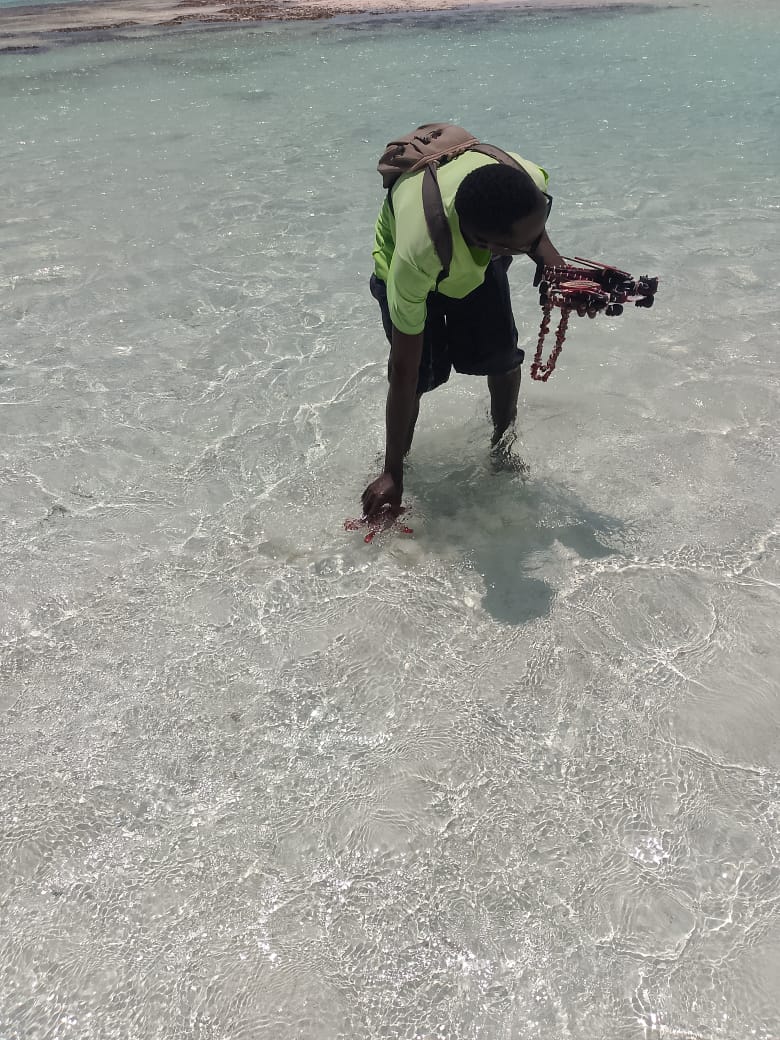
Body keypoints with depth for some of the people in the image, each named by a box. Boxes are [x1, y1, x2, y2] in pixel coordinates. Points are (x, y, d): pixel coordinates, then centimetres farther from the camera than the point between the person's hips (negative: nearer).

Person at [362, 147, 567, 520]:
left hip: (480, 261, 4)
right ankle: (394, 471, 9)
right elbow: (403, 371, -39)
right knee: (420, 376, -17)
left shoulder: (530, 182, -37)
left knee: (504, 358, -4)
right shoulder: (416, 257, -47)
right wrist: (392, 474, -34)